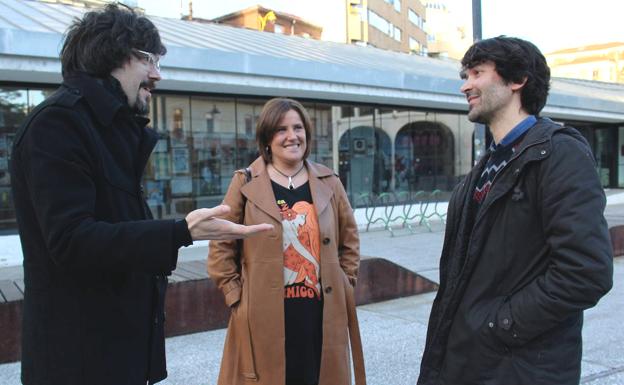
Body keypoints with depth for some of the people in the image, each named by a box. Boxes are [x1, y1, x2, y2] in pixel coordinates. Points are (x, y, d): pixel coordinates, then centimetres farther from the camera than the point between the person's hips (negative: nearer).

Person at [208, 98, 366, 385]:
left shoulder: (328, 182, 6)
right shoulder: (246, 183, -2)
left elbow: (350, 240, 14)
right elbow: (221, 247, 0)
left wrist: (345, 285, 7)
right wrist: (236, 296, -4)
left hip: (322, 314, 3)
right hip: (265, 316, -2)